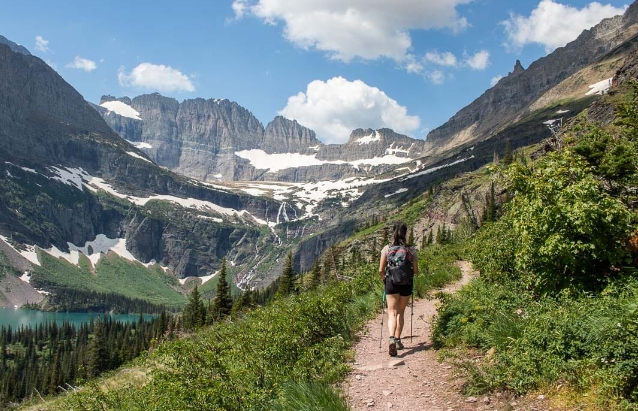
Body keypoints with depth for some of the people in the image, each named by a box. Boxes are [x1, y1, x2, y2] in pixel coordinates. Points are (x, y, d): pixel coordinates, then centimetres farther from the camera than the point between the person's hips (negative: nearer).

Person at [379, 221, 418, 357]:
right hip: (406, 283, 1)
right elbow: (416, 271, -3)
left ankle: (392, 339, -24)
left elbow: (381, 270, -4)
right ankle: (397, 340, 25)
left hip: (391, 282, -1)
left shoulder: (387, 249, -5)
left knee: (392, 313, -1)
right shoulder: (411, 249, -5)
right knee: (400, 313, 17)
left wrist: (384, 279, 16)